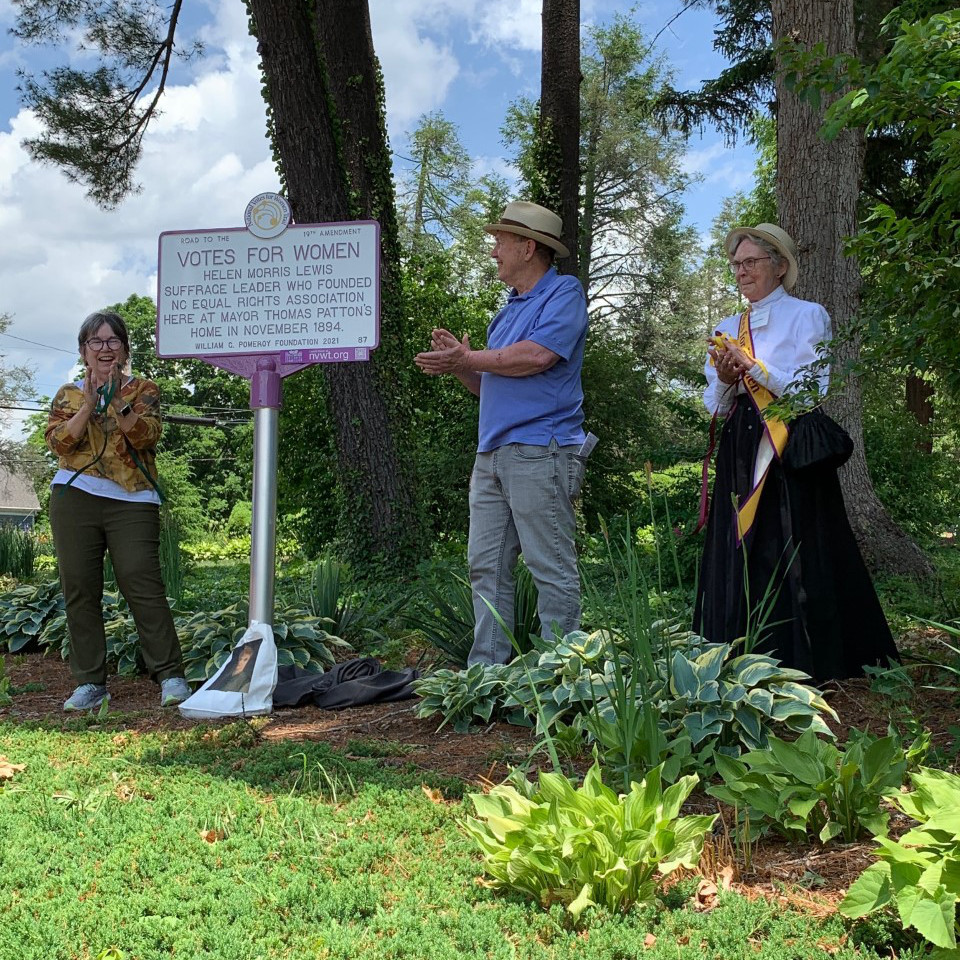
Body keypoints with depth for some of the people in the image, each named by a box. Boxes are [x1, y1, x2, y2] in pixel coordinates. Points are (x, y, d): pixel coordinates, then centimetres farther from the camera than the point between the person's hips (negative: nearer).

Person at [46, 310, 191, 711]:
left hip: (133, 501, -2)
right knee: (80, 590, 1)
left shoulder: (143, 390, 12)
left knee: (143, 584, -12)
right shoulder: (68, 394, 16)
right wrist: (88, 406, -11)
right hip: (75, 498, 3)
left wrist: (116, 403, -18)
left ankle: (170, 676, -8)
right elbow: (58, 442, 1)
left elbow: (146, 436, -5)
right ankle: (90, 683, 8)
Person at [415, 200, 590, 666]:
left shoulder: (564, 293, -1)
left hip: (539, 452, -9)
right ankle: (486, 670, 11)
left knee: (552, 570, -4)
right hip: (491, 453, 9)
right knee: (486, 567, 6)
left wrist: (468, 359, -8)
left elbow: (537, 356, -19)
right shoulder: (509, 309, 25)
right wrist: (460, 365, 7)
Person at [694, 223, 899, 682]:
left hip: (792, 451, -5)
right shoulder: (728, 330, 17)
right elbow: (715, 406, 14)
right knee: (739, 554, 3)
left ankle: (803, 661, 3)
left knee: (794, 555, -7)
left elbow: (811, 389, -9)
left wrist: (751, 367, -15)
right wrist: (726, 382, -7)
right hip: (741, 454, 5)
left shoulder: (806, 316, 2)